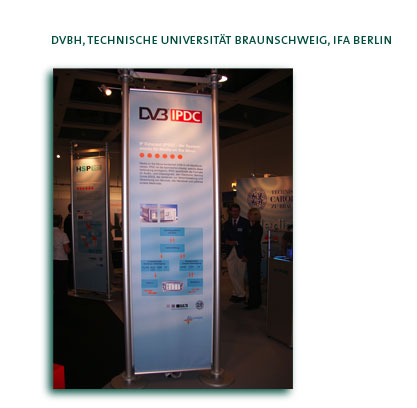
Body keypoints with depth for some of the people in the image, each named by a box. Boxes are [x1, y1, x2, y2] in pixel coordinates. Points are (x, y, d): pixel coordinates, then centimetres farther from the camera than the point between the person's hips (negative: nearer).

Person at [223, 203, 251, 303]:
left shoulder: (245, 222, 1)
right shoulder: (227, 223, 15)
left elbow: (247, 238, -4)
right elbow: (225, 237, 15)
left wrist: (236, 242, -11)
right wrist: (227, 241, -7)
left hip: (241, 251, -4)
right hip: (230, 252, 4)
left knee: (240, 275, 1)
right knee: (232, 274, 3)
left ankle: (240, 295, 15)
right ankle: (238, 294, 17)